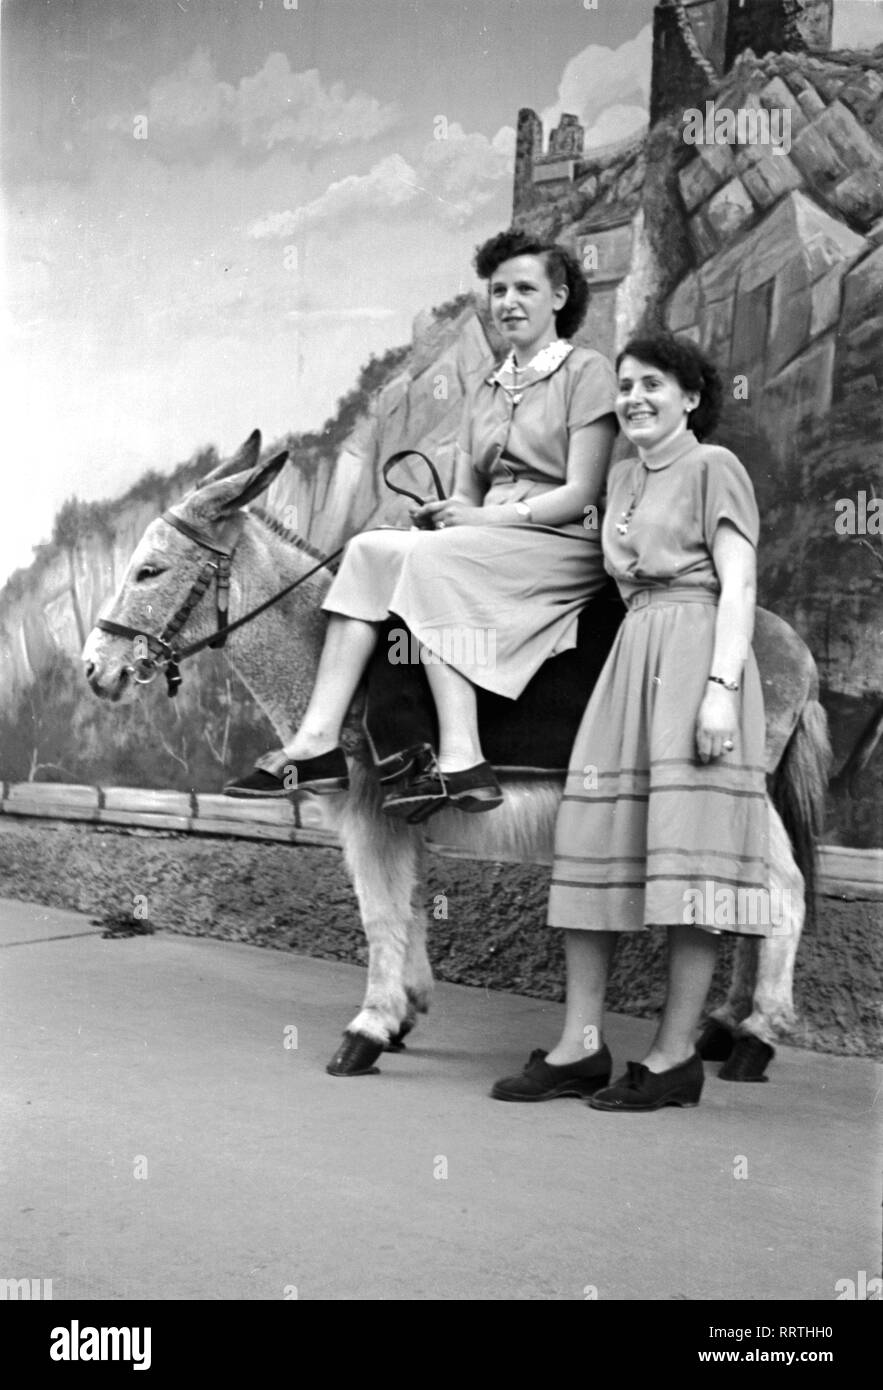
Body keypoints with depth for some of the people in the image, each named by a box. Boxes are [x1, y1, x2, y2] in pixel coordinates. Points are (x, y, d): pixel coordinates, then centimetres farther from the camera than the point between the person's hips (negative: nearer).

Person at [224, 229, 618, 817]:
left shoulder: (587, 370, 2)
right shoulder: (484, 392, 22)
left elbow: (581, 494, -8)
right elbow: (466, 495, 16)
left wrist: (485, 517, -16)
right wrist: (441, 512, -8)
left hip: (566, 544, -6)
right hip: (488, 546, 6)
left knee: (430, 556, -31)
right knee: (369, 546, -17)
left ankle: (462, 761, -38)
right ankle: (318, 741, -28)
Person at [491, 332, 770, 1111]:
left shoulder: (714, 468, 0)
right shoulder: (624, 475, 20)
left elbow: (738, 585, -8)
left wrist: (722, 686, -18)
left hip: (696, 653, -7)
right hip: (631, 653, 7)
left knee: (687, 840, -7)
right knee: (594, 839, 2)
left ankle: (676, 1056, -2)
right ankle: (580, 1046, 7)